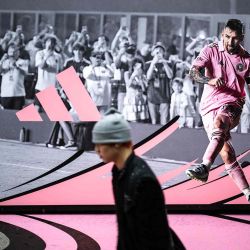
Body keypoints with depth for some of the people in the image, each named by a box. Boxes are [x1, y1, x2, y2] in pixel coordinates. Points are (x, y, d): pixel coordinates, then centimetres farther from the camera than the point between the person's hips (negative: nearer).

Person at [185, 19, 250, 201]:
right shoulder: (211, 51, 3)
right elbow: (193, 72, -9)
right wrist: (210, 80, -28)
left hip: (231, 104, -1)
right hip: (209, 106, 1)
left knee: (218, 125, -36)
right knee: (226, 152, -6)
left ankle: (204, 168, -46)